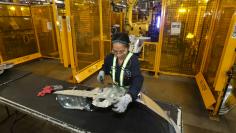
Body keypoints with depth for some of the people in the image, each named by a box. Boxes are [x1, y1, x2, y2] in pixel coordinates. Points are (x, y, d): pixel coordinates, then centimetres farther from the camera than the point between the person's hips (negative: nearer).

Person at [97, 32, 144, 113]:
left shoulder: (133, 60, -27)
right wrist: (102, 72, -14)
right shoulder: (110, 57, -13)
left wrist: (127, 97, -58)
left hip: (130, 92, -4)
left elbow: (138, 80, -41)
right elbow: (105, 67, 10)